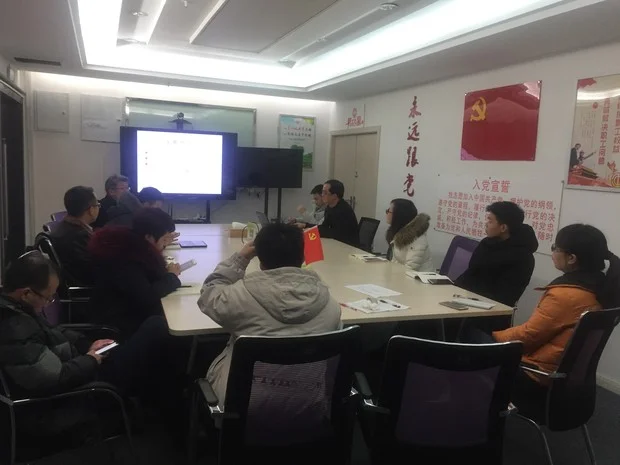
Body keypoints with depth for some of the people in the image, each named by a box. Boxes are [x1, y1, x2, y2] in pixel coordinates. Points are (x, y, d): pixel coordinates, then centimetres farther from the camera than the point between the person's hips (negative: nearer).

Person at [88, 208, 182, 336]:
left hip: (132, 310, 9)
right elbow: (147, 297, -30)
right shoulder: (122, 258, -25)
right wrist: (171, 276, -15)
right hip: (117, 321, -9)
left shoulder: (128, 244, 1)